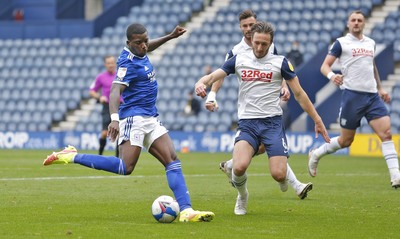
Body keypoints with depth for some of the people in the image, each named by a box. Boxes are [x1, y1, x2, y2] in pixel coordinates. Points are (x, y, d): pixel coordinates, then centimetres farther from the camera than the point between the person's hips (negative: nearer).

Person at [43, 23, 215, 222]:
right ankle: (72, 157, -11)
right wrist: (114, 118, -45)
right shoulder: (129, 63, -16)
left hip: (150, 119, 9)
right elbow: (115, 91, -30)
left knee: (173, 161, -4)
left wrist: (170, 36, 35)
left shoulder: (139, 51, 11)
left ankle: (186, 211, -10)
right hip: (134, 117, -9)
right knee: (126, 167, -21)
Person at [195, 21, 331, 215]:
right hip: (247, 124, 1)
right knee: (239, 167, -26)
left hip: (272, 121, -1)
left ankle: (286, 174, 26)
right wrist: (201, 83, -20)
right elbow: (213, 77, 5)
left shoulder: (280, 62, 3)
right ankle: (242, 196, 9)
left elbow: (299, 94, 7)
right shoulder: (239, 60, 7)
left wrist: (317, 120, 6)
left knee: (278, 175, -15)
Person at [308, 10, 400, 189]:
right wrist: (331, 76, -25)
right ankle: (315, 155, 27)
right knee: (346, 140, 2)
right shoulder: (341, 43, 0)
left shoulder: (370, 43, 15)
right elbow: (325, 66, -3)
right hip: (352, 94, -4)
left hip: (372, 94, 4)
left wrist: (380, 88, 26)